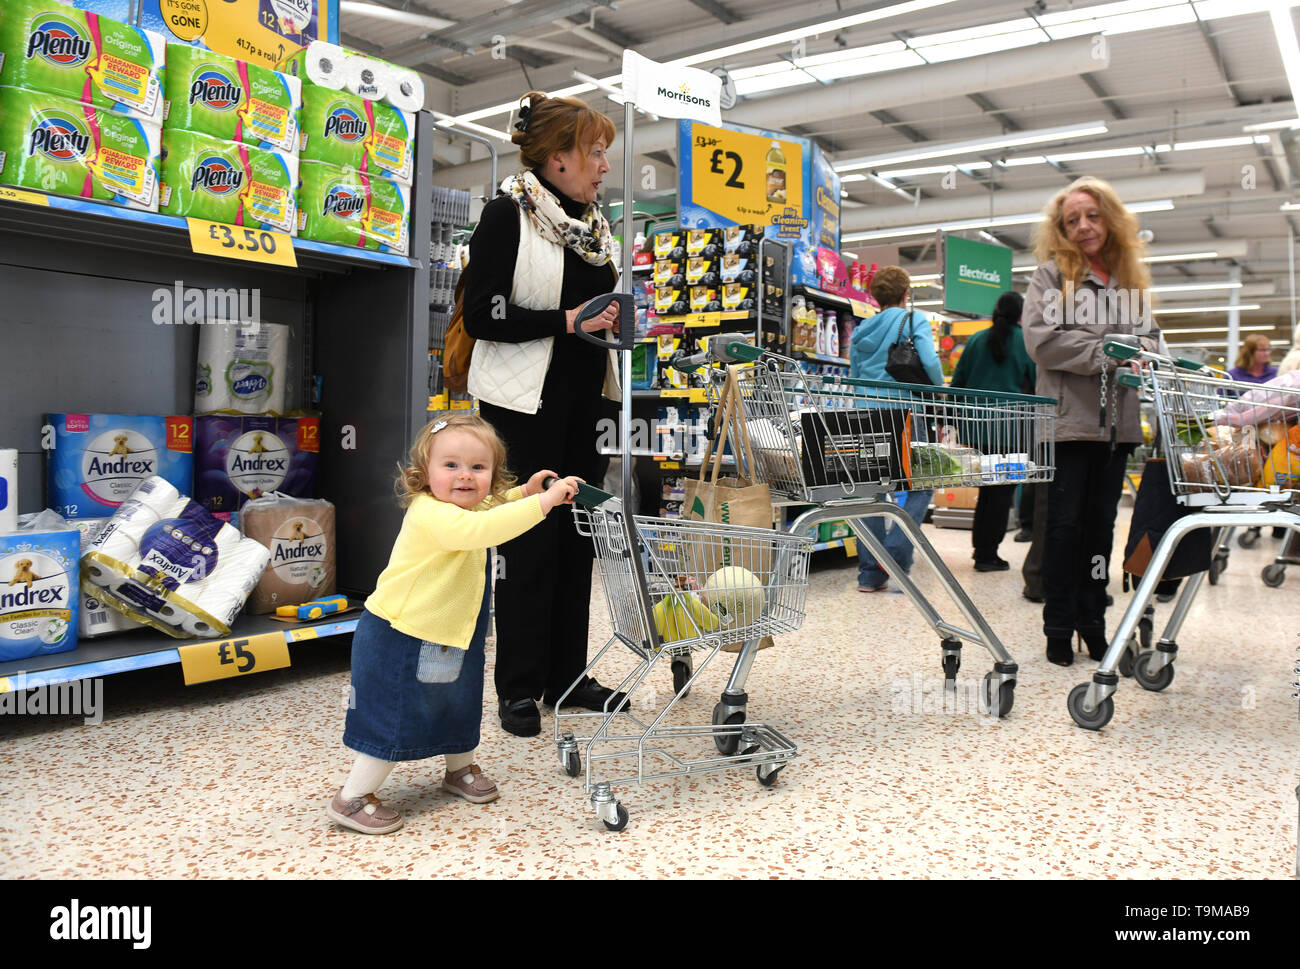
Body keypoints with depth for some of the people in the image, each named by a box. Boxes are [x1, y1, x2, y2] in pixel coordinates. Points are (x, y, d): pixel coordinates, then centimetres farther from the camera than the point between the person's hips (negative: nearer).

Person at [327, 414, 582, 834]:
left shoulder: (466, 506, 1)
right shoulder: (429, 514, -29)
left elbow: (487, 508, 27)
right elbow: (480, 528, -47)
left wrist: (524, 492, 12)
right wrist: (544, 500, -45)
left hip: (448, 638, 10)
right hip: (398, 640, -9)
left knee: (460, 703, 24)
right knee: (394, 722, -1)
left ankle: (460, 768, 48)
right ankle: (351, 799, 16)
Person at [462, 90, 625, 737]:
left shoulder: (593, 222, 13)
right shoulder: (507, 215, -8)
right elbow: (483, 315, -14)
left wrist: (617, 317, 6)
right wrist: (566, 321, -20)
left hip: (583, 398, 7)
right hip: (526, 401, -7)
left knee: (577, 534, 9)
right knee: (531, 537, -3)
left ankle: (567, 674, 21)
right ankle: (518, 686, 10)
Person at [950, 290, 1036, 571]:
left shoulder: (977, 340, 8)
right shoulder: (1026, 342, -3)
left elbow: (957, 381, 9)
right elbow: (1038, 384, -1)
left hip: (978, 422, 4)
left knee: (988, 486, 16)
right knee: (1003, 488, 1)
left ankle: (980, 545, 20)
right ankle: (987, 554, 1)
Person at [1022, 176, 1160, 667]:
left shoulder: (1130, 278, 16)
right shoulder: (1051, 274, 1)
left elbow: (1151, 337, 16)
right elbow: (1042, 339, -12)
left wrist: (1137, 351, -7)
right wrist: (1104, 354, -15)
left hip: (1117, 420, 5)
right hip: (1069, 418, -5)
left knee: (1102, 522, 11)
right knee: (1066, 522, 0)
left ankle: (1092, 623, 21)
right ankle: (1059, 627, 9)